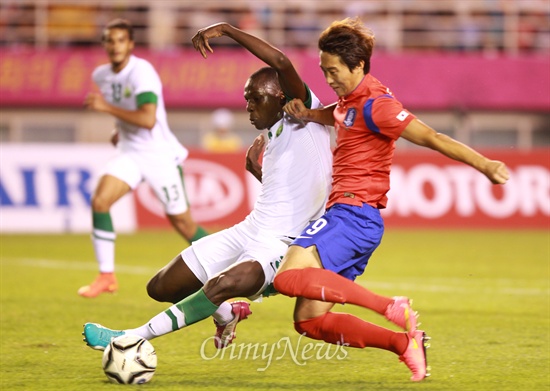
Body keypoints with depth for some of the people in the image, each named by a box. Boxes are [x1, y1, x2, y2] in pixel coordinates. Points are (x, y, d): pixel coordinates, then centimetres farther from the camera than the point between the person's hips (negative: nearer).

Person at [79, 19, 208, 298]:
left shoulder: (141, 72, -20)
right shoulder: (101, 75, 3)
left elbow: (148, 119, -32)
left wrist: (107, 108, -29)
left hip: (160, 155, -6)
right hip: (129, 152, 6)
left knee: (181, 222, 2)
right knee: (99, 201, -16)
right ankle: (106, 276, -8)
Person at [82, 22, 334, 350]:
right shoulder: (273, 139, 18)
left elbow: (281, 62, -23)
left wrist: (226, 29, -20)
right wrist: (258, 170, 13)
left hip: (281, 246, -9)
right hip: (247, 232, 9)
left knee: (223, 285, -37)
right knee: (160, 288, 7)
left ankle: (135, 338, -31)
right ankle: (226, 311, 32)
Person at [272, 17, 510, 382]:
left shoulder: (375, 105, -12)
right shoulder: (350, 99, 16)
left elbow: (431, 137, -18)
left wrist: (484, 165, -26)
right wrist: (307, 114, 15)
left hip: (354, 215, -10)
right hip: (345, 213, 10)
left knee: (289, 277, -27)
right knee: (309, 320, 3)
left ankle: (392, 307, -22)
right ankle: (405, 343, 1)